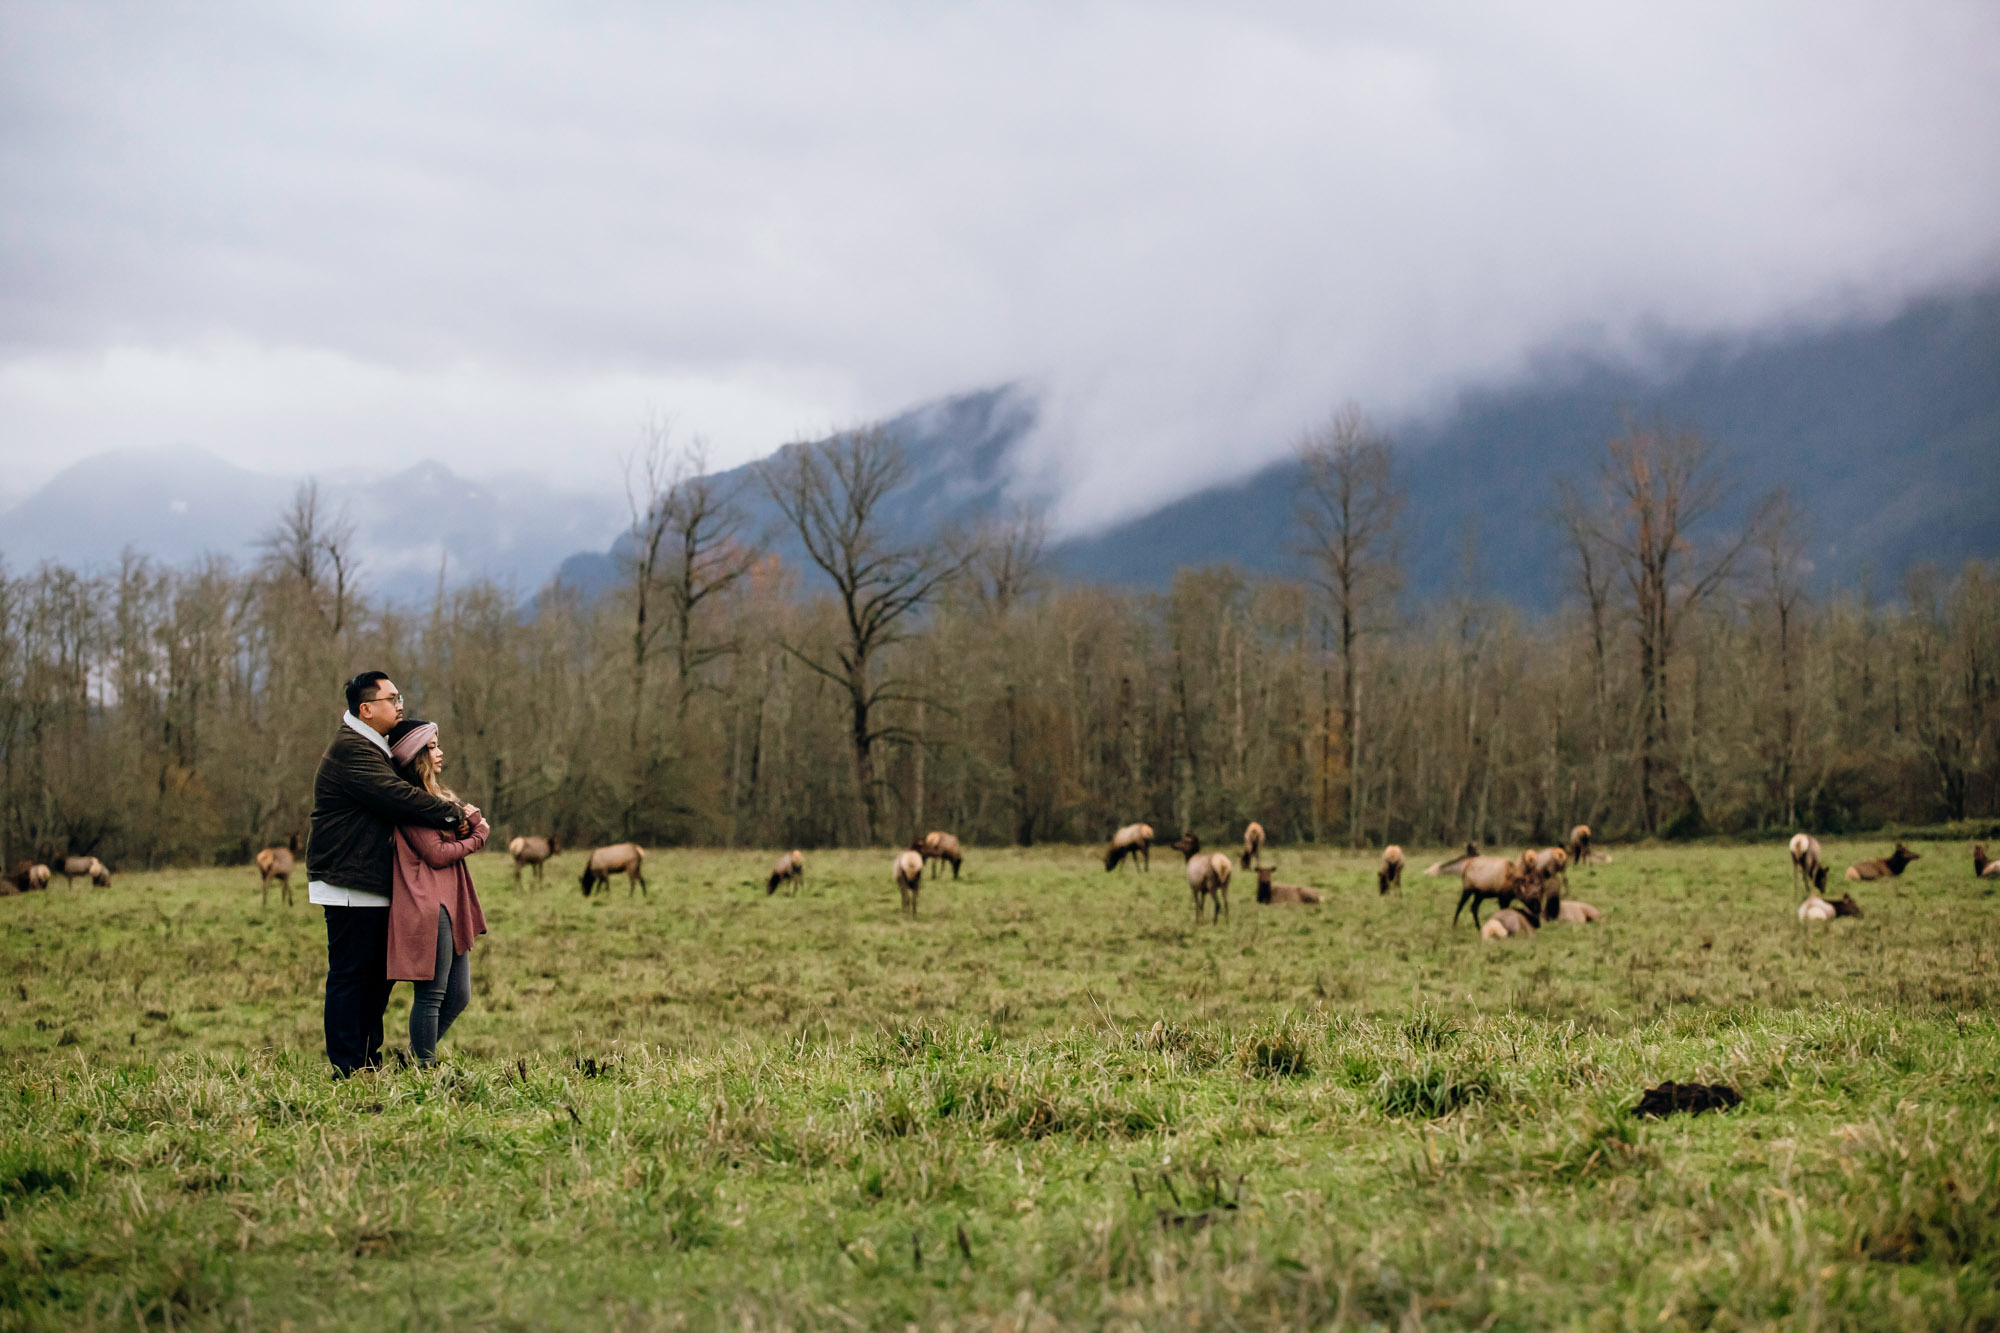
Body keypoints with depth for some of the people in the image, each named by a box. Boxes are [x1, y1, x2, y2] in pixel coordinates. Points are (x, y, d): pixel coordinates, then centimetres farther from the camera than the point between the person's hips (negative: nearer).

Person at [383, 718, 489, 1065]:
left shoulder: (437, 794, 20)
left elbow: (476, 831, 16)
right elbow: (436, 854, -15)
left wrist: (473, 821, -8)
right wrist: (474, 838, 0)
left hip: (450, 905, 10)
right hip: (428, 906, -10)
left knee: (458, 996, 11)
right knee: (431, 994, -7)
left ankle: (418, 1057, 22)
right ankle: (424, 1068, 0)